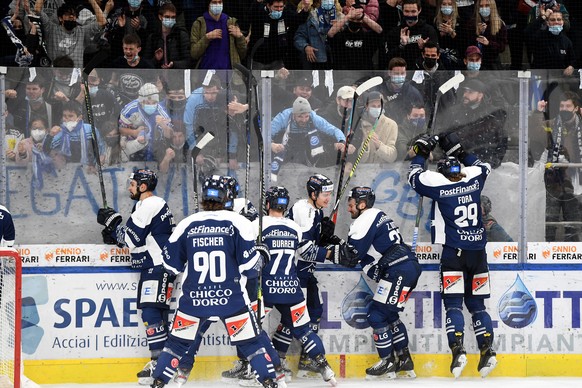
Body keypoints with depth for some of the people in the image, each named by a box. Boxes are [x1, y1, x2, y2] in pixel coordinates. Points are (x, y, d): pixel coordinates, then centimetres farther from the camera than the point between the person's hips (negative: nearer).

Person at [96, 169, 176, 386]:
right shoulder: (155, 204, 20)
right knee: (158, 313, 12)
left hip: (158, 266, -11)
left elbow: (131, 239, -16)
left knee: (151, 312, -15)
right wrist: (115, 235, 11)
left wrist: (113, 222, -4)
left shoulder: (149, 206, -14)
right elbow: (138, 238, 23)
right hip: (154, 265, 11)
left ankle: (159, 362, -18)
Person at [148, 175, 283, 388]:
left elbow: (172, 264, 9)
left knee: (177, 342, 13)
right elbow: (249, 264, -7)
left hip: (193, 299, 1)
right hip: (231, 298, -1)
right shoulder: (237, 222, -4)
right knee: (250, 342, 9)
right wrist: (261, 256, 14)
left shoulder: (187, 224, 2)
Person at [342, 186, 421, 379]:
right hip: (410, 267, 10)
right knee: (389, 315, 19)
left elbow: (351, 257, -11)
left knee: (377, 315, -4)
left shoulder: (365, 220, -9)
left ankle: (388, 363, 2)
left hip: (398, 271, -10)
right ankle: (404, 360, 22)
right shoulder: (378, 216, 22)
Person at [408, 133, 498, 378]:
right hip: (478, 250, 4)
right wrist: (457, 150, 35)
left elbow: (414, 176, 12)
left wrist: (421, 152, 25)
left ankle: (458, 351, -19)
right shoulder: (474, 177, 5)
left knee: (453, 303, -4)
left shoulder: (438, 182, -5)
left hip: (454, 251, -4)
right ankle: (487, 351, 0)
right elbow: (483, 166, 30)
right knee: (476, 303, 11)